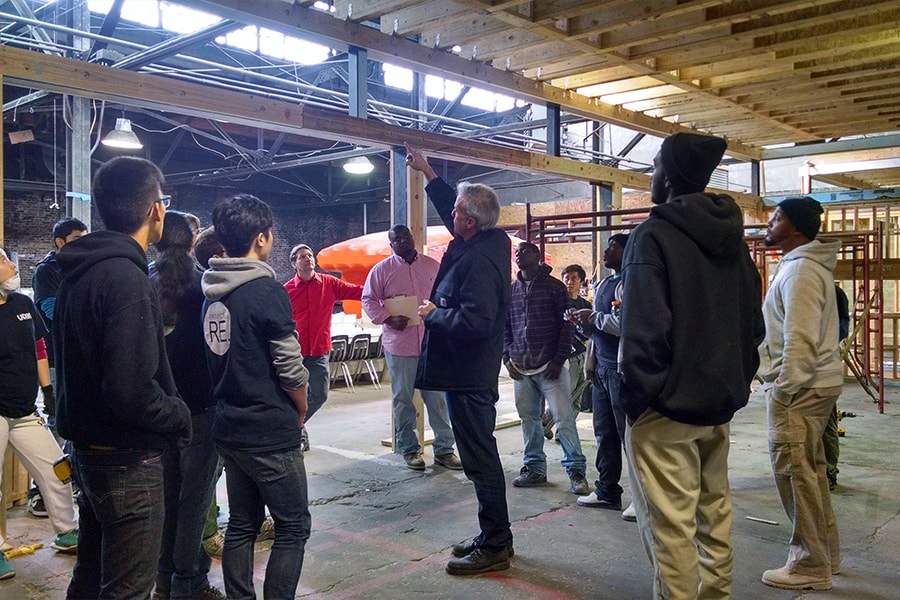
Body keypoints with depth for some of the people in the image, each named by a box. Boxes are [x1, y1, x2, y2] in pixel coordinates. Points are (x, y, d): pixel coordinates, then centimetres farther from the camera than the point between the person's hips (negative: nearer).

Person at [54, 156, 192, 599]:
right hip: (128, 461, -9)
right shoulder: (126, 280, -23)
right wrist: (180, 416, -12)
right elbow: (131, 391, -29)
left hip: (88, 450, 9)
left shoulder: (77, 274, 7)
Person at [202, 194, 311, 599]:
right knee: (293, 527, 4)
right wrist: (301, 412, 1)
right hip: (271, 433, -8)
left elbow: (220, 359, 11)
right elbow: (291, 368, -16)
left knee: (242, 524, 17)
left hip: (229, 428, 8)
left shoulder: (212, 293, 6)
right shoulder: (267, 291, -17)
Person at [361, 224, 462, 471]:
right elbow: (368, 300, 0)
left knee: (438, 398, 5)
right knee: (403, 400, 8)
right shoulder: (381, 270, 1)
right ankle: (410, 450, 21)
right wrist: (389, 319, -14)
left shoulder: (433, 266, 8)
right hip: (399, 345, -1)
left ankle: (444, 450, 15)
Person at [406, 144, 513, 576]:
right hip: (475, 373, 11)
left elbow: (473, 321, -31)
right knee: (481, 455, 18)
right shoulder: (493, 241, 7)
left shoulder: (478, 260, -23)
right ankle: (494, 536, 30)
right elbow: (450, 207, 24)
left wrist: (432, 314, -15)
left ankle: (494, 547, 10)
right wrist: (427, 172, 28)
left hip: (467, 377, -11)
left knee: (480, 459, -1)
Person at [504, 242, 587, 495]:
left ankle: (576, 470, 4)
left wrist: (559, 360, -11)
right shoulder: (511, 290, 12)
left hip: (551, 366, -5)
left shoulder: (554, 287, -1)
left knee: (563, 417, -5)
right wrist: (507, 358, 4)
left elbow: (567, 324, -4)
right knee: (528, 418, 10)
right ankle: (534, 468, 21)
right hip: (521, 368, 5)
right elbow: (505, 327, 16)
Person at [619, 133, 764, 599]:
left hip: (668, 405, -8)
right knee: (715, 508, 20)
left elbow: (643, 327, -22)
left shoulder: (653, 235, -15)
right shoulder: (731, 236, 10)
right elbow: (752, 321, 14)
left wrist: (637, 393, -13)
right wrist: (737, 378, 19)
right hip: (720, 403, 9)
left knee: (669, 522, -1)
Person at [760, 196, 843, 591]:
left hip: (800, 387, -11)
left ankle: (810, 567, 6)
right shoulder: (799, 265, 16)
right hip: (814, 383, 11)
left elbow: (800, 339, -23)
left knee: (793, 470, -4)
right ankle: (825, 553, 30)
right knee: (810, 469, 18)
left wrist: (782, 390, -20)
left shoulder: (801, 270, -17)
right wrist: (780, 383, 19)